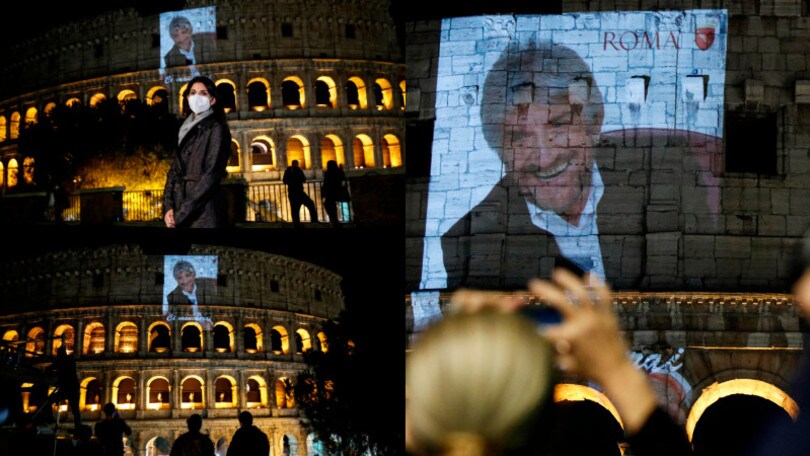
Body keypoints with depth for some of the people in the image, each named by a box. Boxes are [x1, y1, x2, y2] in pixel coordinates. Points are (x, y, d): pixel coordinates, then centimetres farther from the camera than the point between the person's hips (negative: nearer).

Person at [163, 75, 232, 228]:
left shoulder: (216, 129, -3)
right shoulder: (186, 132, 18)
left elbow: (211, 175, -12)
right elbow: (174, 171, 12)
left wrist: (181, 214, -15)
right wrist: (168, 207, -5)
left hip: (204, 211, -6)